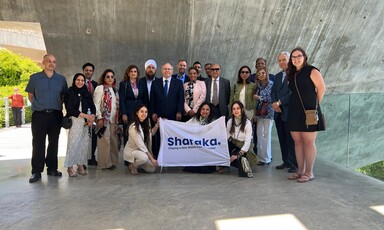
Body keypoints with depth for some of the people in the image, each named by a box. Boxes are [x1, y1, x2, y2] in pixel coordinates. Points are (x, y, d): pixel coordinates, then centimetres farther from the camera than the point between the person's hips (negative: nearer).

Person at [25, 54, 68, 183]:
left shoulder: (61, 79, 8)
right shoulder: (34, 78, 4)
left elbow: (64, 96, 15)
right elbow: (30, 95, 11)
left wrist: (58, 106, 6)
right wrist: (38, 106, 4)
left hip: (56, 115, 2)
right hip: (39, 115, -2)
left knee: (54, 143, 8)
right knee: (38, 143, -2)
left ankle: (52, 168, 18)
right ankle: (36, 172, 3)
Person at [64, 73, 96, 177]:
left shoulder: (87, 93, 16)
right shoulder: (69, 93, 2)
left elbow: (92, 106, 12)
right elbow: (70, 109, -6)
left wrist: (92, 117, -7)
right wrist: (85, 115, -10)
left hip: (87, 121, 4)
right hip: (75, 120, -4)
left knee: (85, 143, 0)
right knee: (73, 143, -10)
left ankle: (81, 165, 9)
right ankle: (70, 166, 1)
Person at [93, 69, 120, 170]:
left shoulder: (115, 90, 17)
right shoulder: (100, 88, -2)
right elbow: (96, 104, -9)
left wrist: (118, 118, 8)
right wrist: (99, 118, -15)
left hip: (114, 119, 6)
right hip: (104, 119, -6)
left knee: (114, 141, 7)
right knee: (105, 141, -4)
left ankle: (113, 162, 16)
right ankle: (105, 163, 3)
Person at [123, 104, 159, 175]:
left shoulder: (146, 123, -4)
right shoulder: (133, 127, -26)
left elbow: (151, 133, 13)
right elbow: (141, 145, -26)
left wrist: (157, 124, -2)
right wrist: (151, 159, -25)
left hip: (143, 150, 7)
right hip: (131, 151, -7)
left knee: (152, 169, -6)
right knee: (144, 157, -36)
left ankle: (136, 162, 18)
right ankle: (133, 166, -4)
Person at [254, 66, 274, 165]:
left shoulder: (271, 84, -5)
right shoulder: (258, 85, 12)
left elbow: (272, 98, -12)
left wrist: (260, 98, -12)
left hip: (268, 112, -6)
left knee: (266, 134, -3)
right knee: (259, 134, 6)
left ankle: (266, 158, 5)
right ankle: (261, 156, 17)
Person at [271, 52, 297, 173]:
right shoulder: (277, 76, 19)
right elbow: (273, 92, 15)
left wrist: (279, 102, -14)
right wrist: (274, 103, -3)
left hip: (289, 112, -7)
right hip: (278, 112, 7)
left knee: (291, 139, -4)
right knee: (282, 139, 10)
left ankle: (295, 164, 4)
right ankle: (286, 161, 19)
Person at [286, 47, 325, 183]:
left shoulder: (311, 71, -4)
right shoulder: (292, 74, 15)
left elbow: (321, 88, -6)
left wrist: (315, 104, 2)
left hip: (309, 112, -7)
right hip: (294, 112, 7)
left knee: (309, 142, -3)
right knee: (298, 142, 8)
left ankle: (309, 173, 4)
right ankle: (300, 171, 16)